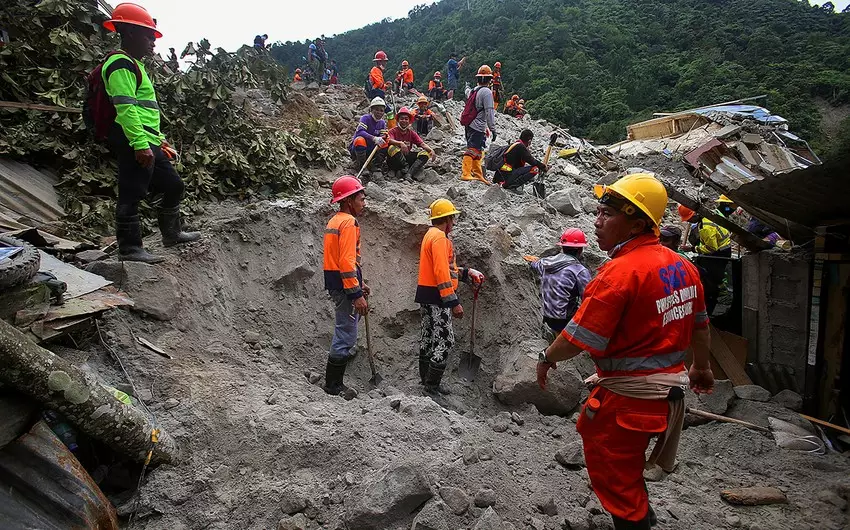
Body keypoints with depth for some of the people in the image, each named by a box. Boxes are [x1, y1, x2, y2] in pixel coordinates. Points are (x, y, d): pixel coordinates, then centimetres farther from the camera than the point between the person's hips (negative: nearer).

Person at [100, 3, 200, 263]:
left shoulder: (132, 65, 24)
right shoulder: (121, 64, -10)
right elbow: (125, 107, -20)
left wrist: (158, 137, 27)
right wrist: (140, 144, -25)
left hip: (148, 143, 11)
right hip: (134, 144, -11)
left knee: (173, 185, 16)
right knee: (131, 195, -6)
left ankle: (172, 233, 29)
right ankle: (129, 248, 0)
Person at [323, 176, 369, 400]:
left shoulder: (335, 221, 16)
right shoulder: (348, 222, -14)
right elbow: (347, 261, -22)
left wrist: (358, 283, 22)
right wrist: (357, 294, -23)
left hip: (335, 281, 10)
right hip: (344, 285, -10)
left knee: (344, 333, 17)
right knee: (346, 336, -2)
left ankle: (334, 382, 24)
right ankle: (333, 385, 8)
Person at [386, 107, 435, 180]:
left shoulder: (412, 133, 14)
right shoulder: (393, 131, 2)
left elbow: (422, 144, 0)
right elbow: (389, 140, -20)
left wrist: (431, 150, -21)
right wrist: (400, 143, -41)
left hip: (407, 158, 4)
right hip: (394, 162, -4)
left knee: (426, 153, -16)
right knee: (392, 148, -33)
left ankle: (409, 174, -36)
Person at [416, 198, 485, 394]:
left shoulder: (431, 235, 17)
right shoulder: (439, 237, -16)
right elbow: (442, 272, -23)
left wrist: (467, 273, 15)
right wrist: (454, 302, -23)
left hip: (426, 296, 11)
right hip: (436, 297, -11)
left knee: (428, 338, 15)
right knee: (445, 340, -5)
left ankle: (427, 381, 24)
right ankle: (432, 384, 1)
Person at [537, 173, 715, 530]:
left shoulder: (620, 272, -25)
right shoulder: (682, 266, 3)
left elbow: (579, 338, -22)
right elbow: (699, 325, 15)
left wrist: (547, 359, -4)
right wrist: (701, 367, 30)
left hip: (628, 395, -9)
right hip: (670, 387, 9)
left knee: (615, 478, 9)